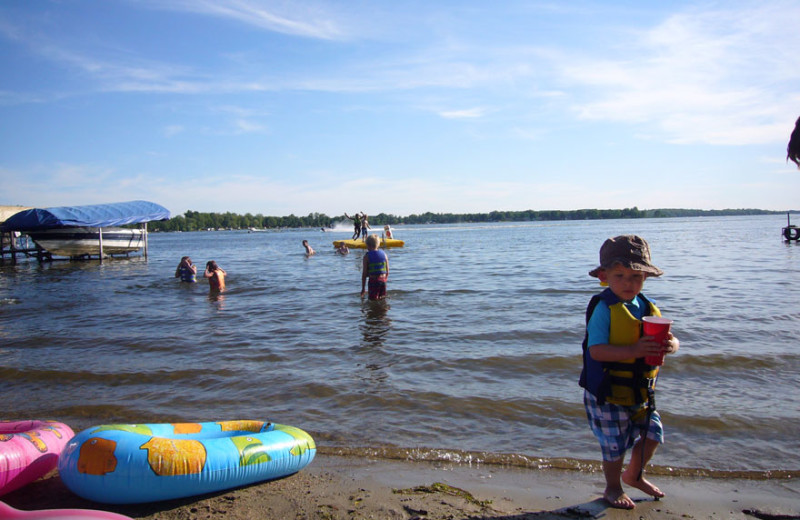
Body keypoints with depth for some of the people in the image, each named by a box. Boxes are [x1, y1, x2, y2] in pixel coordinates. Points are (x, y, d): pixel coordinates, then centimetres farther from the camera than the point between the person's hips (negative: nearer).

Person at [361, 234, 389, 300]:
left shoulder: (367, 256, -5)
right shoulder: (384, 254, 6)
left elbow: (364, 273, -6)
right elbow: (387, 272, 9)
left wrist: (363, 289, 0)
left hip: (373, 280, -4)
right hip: (383, 279, 4)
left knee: (373, 300, 4)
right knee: (383, 299, 16)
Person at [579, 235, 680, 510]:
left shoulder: (648, 307, 3)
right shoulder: (604, 309, -19)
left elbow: (668, 338, 4)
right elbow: (596, 351, -27)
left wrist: (670, 345, -20)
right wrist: (633, 351, -38)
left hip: (641, 390, 7)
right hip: (608, 393, -6)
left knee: (652, 434, 16)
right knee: (615, 444, 6)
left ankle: (634, 475, 43)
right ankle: (613, 488, 31)